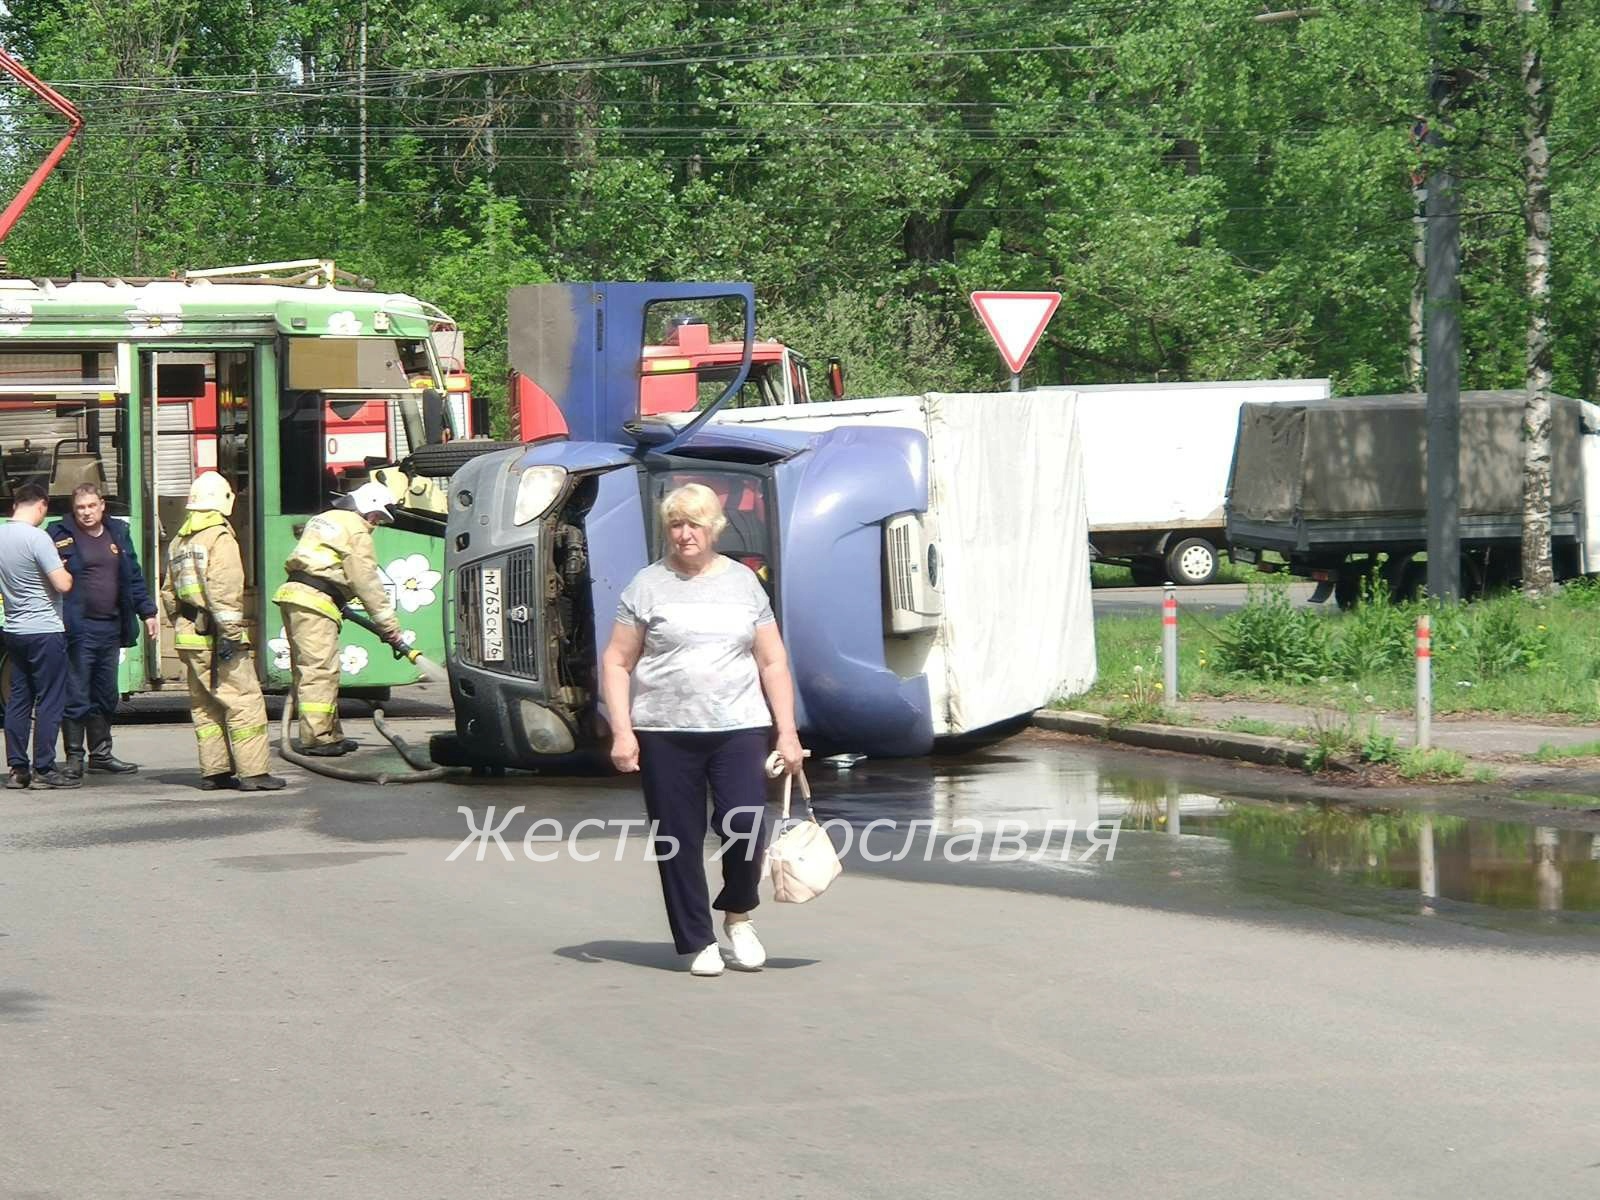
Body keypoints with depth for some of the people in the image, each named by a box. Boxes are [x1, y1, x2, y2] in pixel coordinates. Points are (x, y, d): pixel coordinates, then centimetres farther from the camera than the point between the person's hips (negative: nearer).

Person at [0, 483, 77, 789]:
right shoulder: (36, 538, -17)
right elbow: (62, 584, -20)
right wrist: (67, 572, -1)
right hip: (45, 630, -7)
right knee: (50, 700, -2)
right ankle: (43, 769, -3)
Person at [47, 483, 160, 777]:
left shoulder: (118, 535, 14)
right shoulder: (60, 535, -3)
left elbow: (135, 578, 18)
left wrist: (147, 612, 15)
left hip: (111, 628, 6)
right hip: (78, 628, -6)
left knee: (106, 695, 13)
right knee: (76, 695, -4)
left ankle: (101, 752, 23)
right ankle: (74, 756, 2)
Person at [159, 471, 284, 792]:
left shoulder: (179, 542, 17)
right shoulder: (220, 537, -10)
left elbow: (169, 592, 22)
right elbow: (223, 588, -19)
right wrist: (229, 632, -20)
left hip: (188, 635, 9)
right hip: (213, 633, -9)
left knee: (204, 705, 14)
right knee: (244, 701, -7)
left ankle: (213, 771, 15)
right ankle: (252, 772, -11)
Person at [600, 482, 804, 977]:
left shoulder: (743, 582, 12)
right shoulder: (648, 585, 5)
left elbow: (773, 662, 14)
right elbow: (616, 662, 4)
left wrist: (787, 732, 7)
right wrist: (622, 732, -6)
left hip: (739, 728, 1)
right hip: (665, 733, -1)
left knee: (747, 829, -9)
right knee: (678, 842, 0)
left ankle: (738, 915, 18)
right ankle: (698, 943, 11)